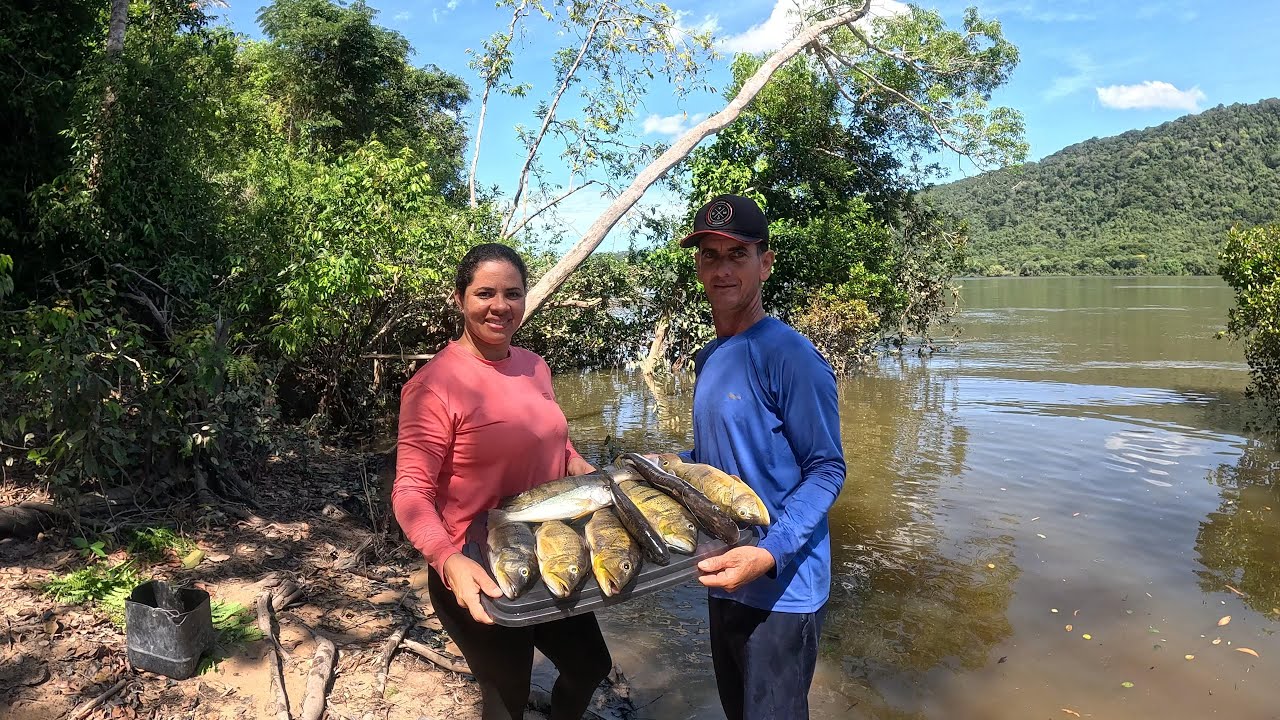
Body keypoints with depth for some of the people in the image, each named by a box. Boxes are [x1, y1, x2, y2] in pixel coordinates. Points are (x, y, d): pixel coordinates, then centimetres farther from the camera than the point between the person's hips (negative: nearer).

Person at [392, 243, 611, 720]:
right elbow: (411, 492, -22)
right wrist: (449, 561, -37)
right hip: (480, 579, -7)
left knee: (591, 666, 24)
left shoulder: (535, 367, 1)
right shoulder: (435, 384, -21)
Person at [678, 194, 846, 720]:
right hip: (722, 578, 8)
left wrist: (769, 555, -29)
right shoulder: (708, 357, 6)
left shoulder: (790, 356, -18)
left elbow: (826, 470, -18)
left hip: (781, 589, -8)